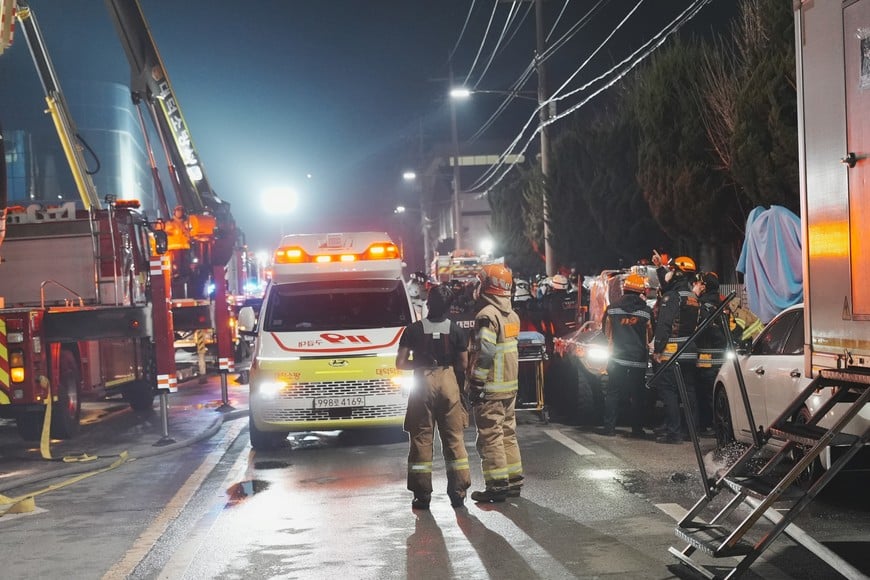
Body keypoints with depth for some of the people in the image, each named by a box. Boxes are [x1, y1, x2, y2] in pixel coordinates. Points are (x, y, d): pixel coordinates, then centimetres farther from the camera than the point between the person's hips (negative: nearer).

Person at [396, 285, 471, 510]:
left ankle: (422, 495, 5)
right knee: (455, 439, 7)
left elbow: (400, 363, -4)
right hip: (449, 383, 1)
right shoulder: (456, 331, -1)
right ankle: (458, 492, 7)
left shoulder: (414, 330, -4)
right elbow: (464, 364, 0)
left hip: (423, 384, -1)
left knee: (421, 440, 4)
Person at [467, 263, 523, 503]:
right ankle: (513, 480, 21)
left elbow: (484, 353, -22)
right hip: (510, 386, 9)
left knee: (490, 437, -4)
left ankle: (497, 485, -3)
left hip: (491, 388, -9)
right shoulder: (512, 315, 12)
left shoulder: (487, 315, -16)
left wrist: (475, 383, -16)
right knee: (508, 433, 16)